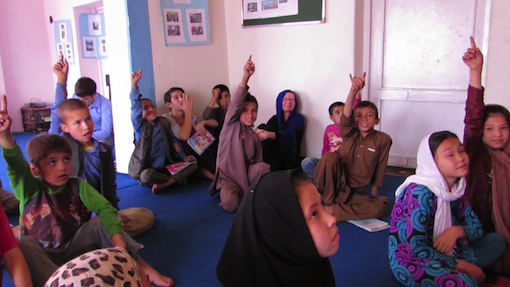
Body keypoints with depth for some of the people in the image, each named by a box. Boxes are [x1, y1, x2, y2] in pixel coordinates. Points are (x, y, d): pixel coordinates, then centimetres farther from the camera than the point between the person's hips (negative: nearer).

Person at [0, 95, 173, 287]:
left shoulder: (77, 186, -8)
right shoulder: (29, 189, -11)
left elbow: (104, 208, -22)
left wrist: (119, 244, -36)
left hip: (73, 248, 1)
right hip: (41, 256, -1)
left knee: (99, 222, -21)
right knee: (25, 245, -31)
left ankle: (143, 268, -23)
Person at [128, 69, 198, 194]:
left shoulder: (164, 122, 13)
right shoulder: (140, 126, -3)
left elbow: (173, 141, 19)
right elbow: (135, 108, -19)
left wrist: (183, 157, 10)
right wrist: (134, 84, -30)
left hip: (167, 166, 6)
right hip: (148, 168, -5)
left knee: (193, 164, -10)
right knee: (147, 176, -39)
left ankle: (164, 184, -26)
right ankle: (176, 179, -14)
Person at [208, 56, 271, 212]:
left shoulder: (255, 136, 10)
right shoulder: (231, 124, -2)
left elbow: (257, 163, 12)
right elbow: (236, 103, -21)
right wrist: (246, 77, -36)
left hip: (248, 176, 3)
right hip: (228, 177, -3)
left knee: (264, 167, -29)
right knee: (230, 203, -29)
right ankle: (225, 191, 7)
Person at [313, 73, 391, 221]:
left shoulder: (383, 140, -2)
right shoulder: (350, 134, -2)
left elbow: (379, 169, 4)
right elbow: (346, 115, -22)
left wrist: (374, 194, 11)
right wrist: (354, 89, -39)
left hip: (353, 193, 1)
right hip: (333, 185, -1)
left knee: (379, 208, -26)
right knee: (330, 156, -29)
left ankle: (329, 210, -24)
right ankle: (324, 201, -16)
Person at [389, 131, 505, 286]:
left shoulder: (455, 189, 2)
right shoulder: (420, 192, -23)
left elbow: (477, 228, 5)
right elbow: (416, 248, -24)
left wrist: (457, 231, -18)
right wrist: (462, 264, -17)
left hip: (442, 254, 8)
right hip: (410, 260, -8)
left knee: (496, 240, 3)